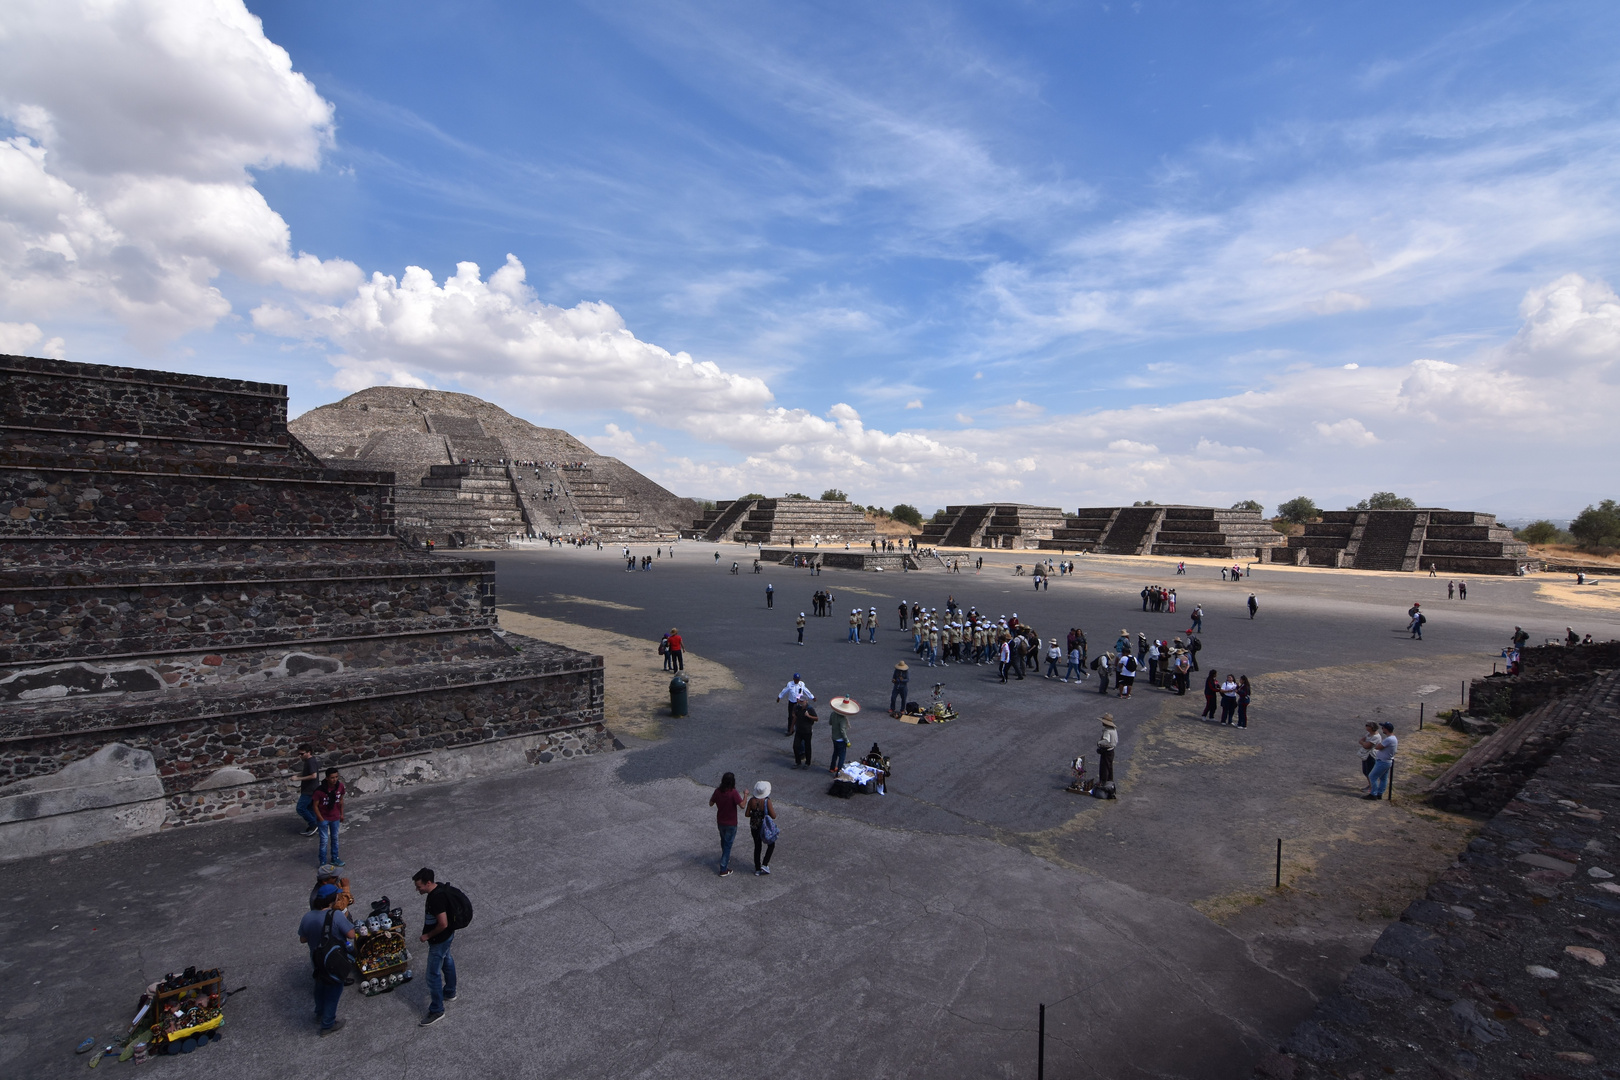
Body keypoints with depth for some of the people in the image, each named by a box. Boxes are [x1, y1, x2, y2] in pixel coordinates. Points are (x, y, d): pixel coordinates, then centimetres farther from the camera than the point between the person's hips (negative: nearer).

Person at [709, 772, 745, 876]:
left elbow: (711, 803, 0)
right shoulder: (733, 792, -26)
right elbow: (742, 805, -25)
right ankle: (723, 870, 10)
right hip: (731, 824, -5)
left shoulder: (718, 791, -10)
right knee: (728, 844, 6)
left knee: (724, 841, 27)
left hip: (720, 822, 5)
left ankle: (725, 859, 48)